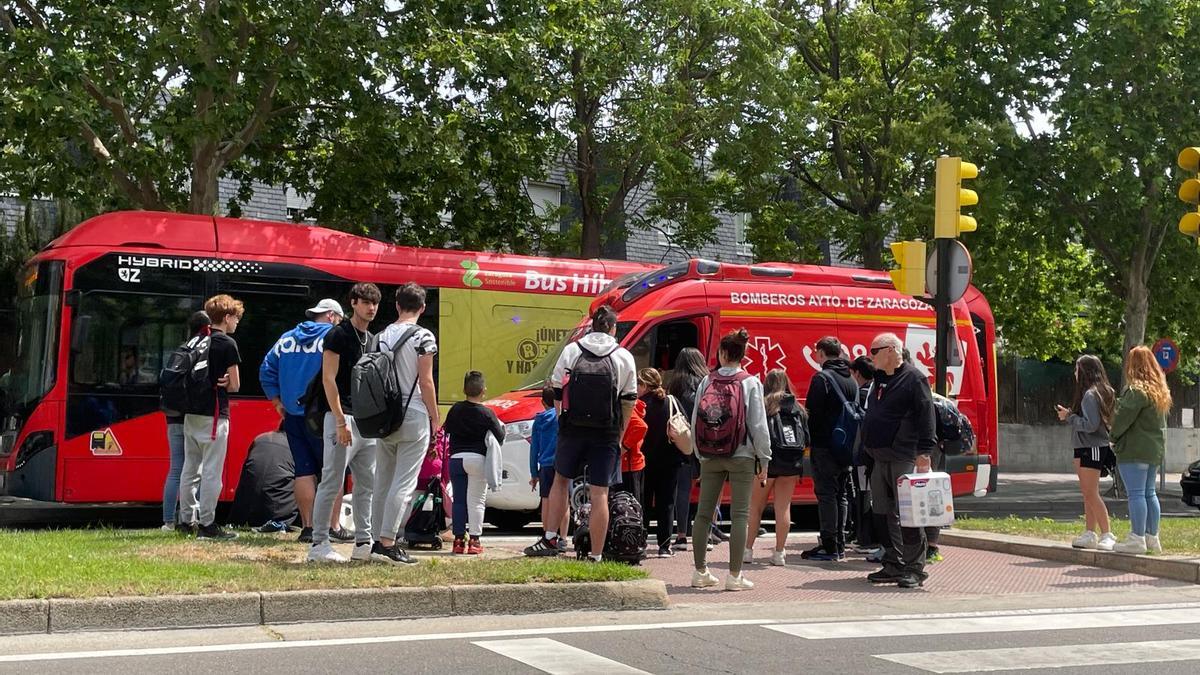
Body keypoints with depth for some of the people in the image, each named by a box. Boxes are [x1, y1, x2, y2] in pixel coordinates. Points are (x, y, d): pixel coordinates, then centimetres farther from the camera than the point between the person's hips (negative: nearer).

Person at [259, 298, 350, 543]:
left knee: (303, 471, 8)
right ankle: (332, 527, 0)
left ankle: (307, 527, 8)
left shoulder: (286, 339, 13)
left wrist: (277, 402, 14)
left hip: (293, 414, 5)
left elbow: (266, 371, 13)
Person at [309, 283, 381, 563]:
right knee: (332, 483, -6)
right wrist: (341, 421, -19)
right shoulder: (338, 335, -7)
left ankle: (363, 543, 14)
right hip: (343, 418, -8)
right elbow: (328, 379, -13)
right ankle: (319, 544, -3)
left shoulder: (372, 340, 17)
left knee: (367, 485, 9)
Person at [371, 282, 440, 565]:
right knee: (404, 483, -5)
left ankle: (378, 541, 14)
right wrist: (436, 417, -3)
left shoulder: (383, 336, 9)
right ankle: (388, 542, -9)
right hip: (413, 417, -6)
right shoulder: (423, 337, -8)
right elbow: (425, 381, -10)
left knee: (383, 481, 12)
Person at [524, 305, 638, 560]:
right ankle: (596, 555, 1)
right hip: (606, 434, -1)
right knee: (599, 493, 1)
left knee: (561, 479, 21)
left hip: (572, 431, 1)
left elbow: (557, 392, 4)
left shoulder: (571, 351, 3)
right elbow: (629, 400, 5)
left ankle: (550, 538, 17)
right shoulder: (624, 357, 2)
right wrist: (619, 435, 12)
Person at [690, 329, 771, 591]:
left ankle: (700, 572, 14)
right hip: (741, 457, -3)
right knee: (740, 514, 1)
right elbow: (758, 424, -7)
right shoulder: (751, 383, -6)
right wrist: (764, 459, 1)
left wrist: (701, 454, 12)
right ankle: (735, 575, -2)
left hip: (710, 458, 3)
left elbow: (695, 421, 2)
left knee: (704, 512, 10)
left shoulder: (707, 382, 2)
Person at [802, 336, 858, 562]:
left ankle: (829, 546, -6)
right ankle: (840, 545, 16)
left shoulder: (822, 378, -11)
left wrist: (809, 439, -3)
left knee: (826, 494, -5)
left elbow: (812, 412, -15)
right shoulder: (851, 381, 14)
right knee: (841, 494, 13)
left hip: (825, 446, -8)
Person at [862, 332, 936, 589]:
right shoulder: (880, 380, 19)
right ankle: (893, 566, 17)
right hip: (881, 459, 9)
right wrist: (870, 448, 19)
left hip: (904, 459, -9)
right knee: (887, 514, 10)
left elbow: (926, 416, -14)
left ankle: (914, 568, -4)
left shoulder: (914, 378, -8)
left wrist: (923, 454, -19)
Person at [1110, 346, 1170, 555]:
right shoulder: (1158, 390, 14)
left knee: (1136, 494, -8)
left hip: (1135, 449, -9)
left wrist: (1111, 436, 0)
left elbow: (1122, 419, -16)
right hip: (1154, 449, 9)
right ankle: (1152, 537, 18)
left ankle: (1137, 538, -9)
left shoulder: (1137, 390, -15)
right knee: (1149, 493, 14)